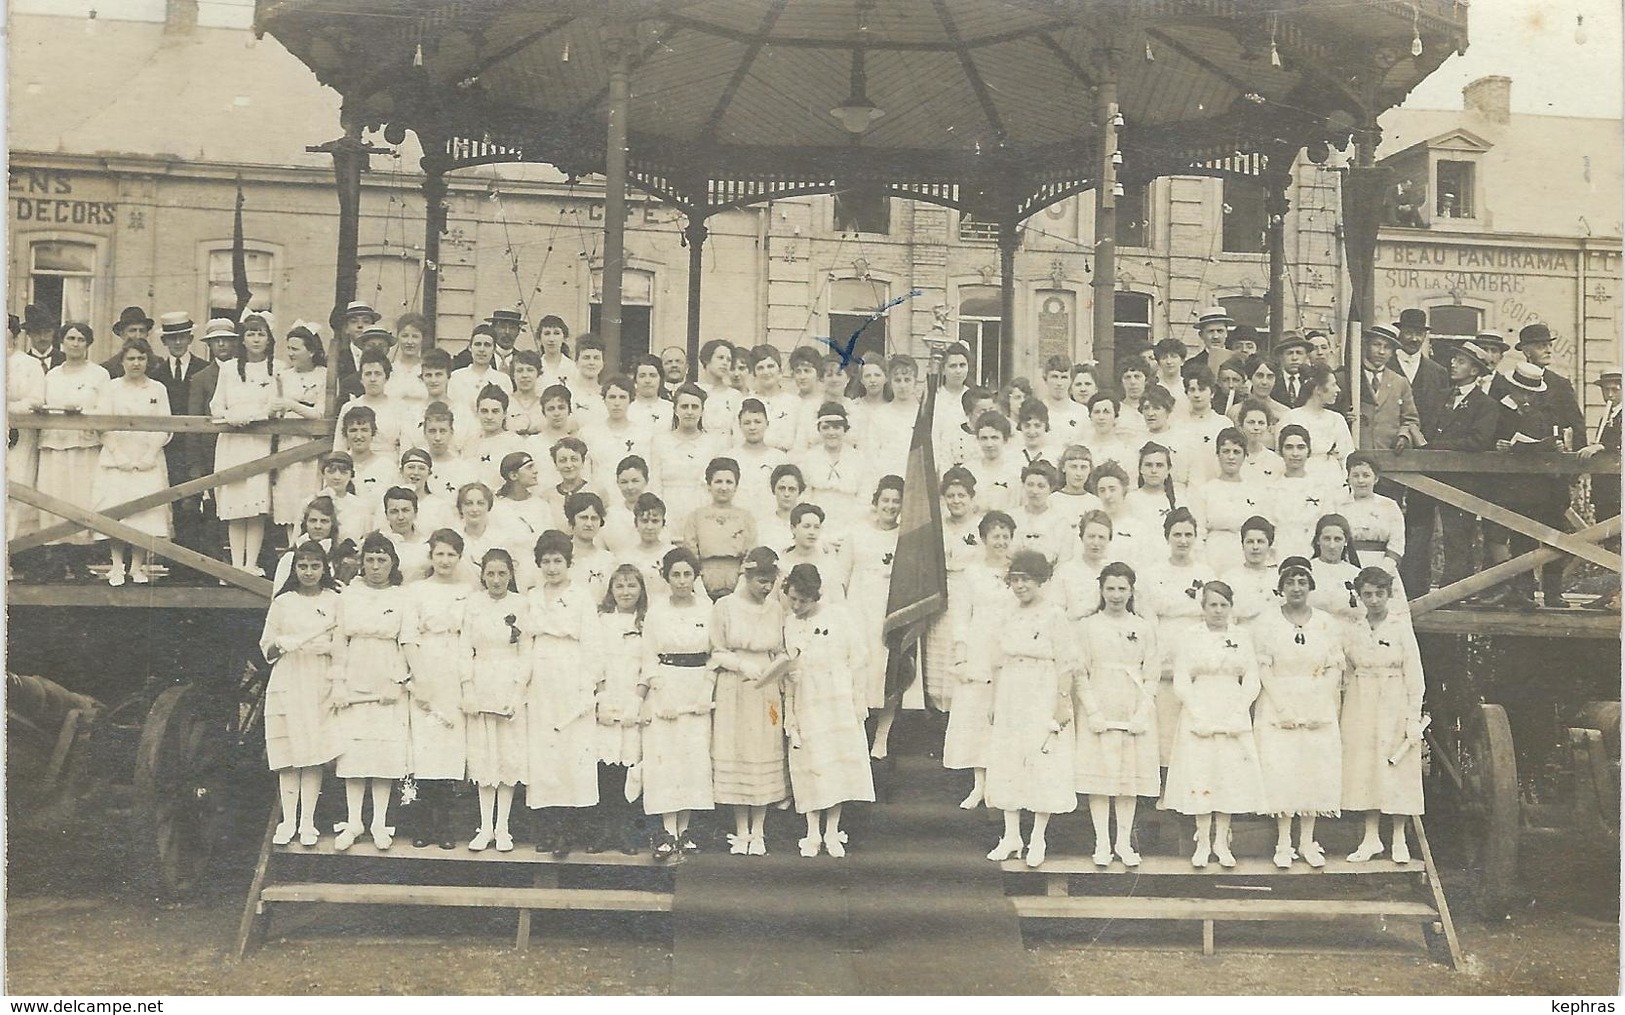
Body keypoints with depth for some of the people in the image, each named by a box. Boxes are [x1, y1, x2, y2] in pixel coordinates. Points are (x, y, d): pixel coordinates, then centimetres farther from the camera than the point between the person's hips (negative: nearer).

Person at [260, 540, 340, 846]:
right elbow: (266, 647, 11)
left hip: (321, 685, -1)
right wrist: (286, 643, -9)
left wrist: (326, 646, -12)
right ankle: (288, 821, 4)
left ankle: (307, 822, 2)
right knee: (288, 755, -2)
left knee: (315, 754, -3)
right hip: (287, 685, 1)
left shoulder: (335, 601, 8)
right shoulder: (283, 602, 11)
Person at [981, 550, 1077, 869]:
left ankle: (1037, 841, 5)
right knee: (1008, 765, 5)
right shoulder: (1008, 618, 11)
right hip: (1010, 700, 6)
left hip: (1043, 701, -5)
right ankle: (1011, 837, 13)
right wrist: (994, 704, 14)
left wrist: (1063, 703, -14)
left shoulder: (1053, 614, -5)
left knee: (1044, 766, -3)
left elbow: (1065, 663, -8)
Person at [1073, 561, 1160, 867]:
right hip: (1098, 712, -1)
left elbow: (1152, 676, 4)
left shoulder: (1144, 628, 6)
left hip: (1135, 713, 1)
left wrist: (1142, 714, -7)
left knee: (1130, 775, 4)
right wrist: (1093, 712, -10)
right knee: (1099, 775, -1)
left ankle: (1125, 842, 13)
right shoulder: (1088, 627, 2)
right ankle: (1102, 843, 6)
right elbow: (1080, 674, -1)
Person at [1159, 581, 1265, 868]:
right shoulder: (1189, 639, 1)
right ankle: (1203, 842, 6)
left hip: (1233, 719, 2)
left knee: (1231, 776, 2)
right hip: (1198, 717, -2)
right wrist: (1200, 717, -11)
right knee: (1199, 776, -2)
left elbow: (1252, 682, 4)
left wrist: (1236, 715, -7)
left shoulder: (1242, 639, 7)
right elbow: (1181, 683, -3)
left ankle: (1221, 842, 11)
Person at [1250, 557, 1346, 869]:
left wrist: (1320, 706, -9)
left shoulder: (1327, 623, 5)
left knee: (1315, 771, 2)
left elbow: (1335, 669, 3)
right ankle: (1284, 843, 5)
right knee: (1281, 771, -4)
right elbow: (1263, 668, -4)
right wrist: (1283, 707, -12)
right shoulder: (1266, 622, 0)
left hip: (1319, 710, 2)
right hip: (1278, 708, -2)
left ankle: (1307, 842, 12)